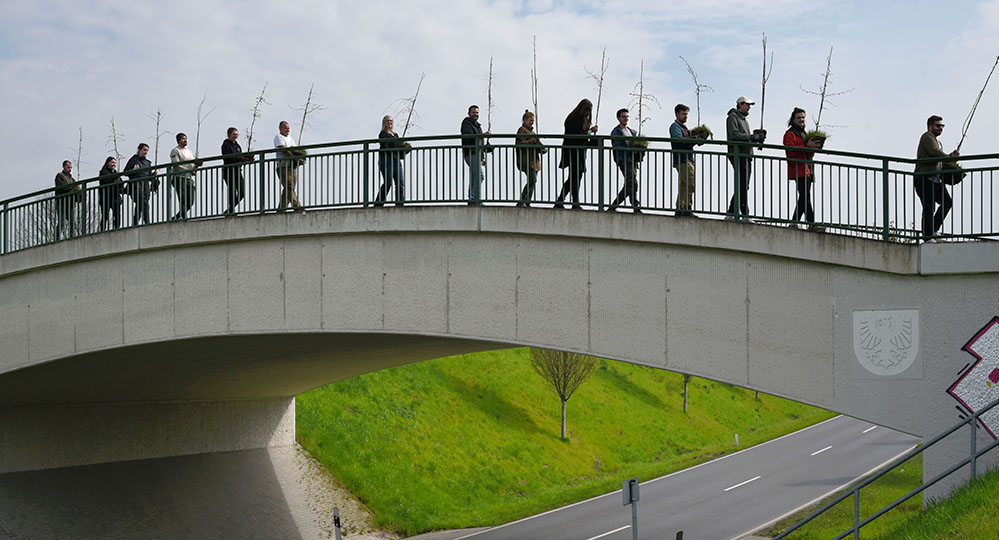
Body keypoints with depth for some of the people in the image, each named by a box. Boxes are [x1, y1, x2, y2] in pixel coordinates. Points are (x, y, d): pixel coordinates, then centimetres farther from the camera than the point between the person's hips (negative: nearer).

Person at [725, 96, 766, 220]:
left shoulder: (744, 120, 27)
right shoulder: (733, 117, -2)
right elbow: (735, 135, -15)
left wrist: (757, 137, 4)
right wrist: (752, 136, -14)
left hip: (746, 155, 9)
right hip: (737, 155, -9)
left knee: (743, 186, 7)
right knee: (743, 186, -13)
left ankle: (731, 213, 11)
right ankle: (745, 214, -15)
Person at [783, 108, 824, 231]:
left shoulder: (803, 133, 26)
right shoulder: (790, 134, -3)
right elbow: (791, 151, -17)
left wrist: (813, 147, 9)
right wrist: (807, 146, -21)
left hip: (807, 170, 9)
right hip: (798, 171, -9)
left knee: (804, 198, 7)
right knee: (805, 196, -14)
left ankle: (794, 222, 13)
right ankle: (812, 224, -19)